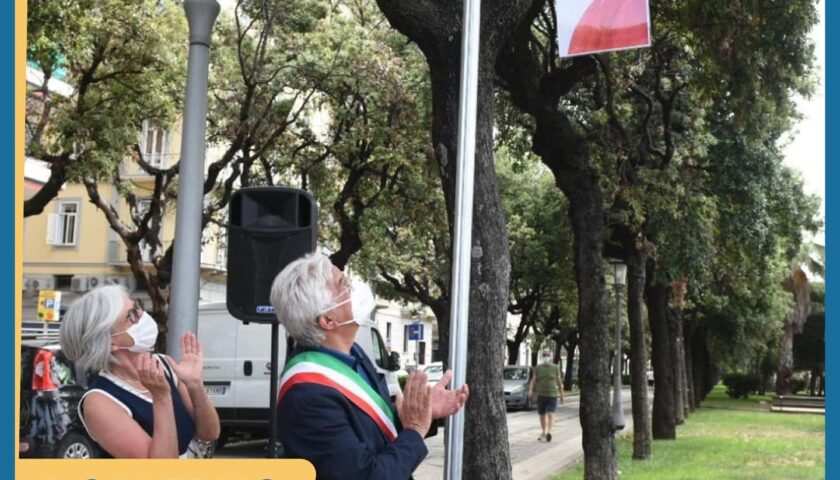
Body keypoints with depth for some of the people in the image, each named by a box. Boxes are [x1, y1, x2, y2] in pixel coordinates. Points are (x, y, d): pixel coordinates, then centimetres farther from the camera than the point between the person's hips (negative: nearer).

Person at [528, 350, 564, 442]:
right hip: (540, 394, 3)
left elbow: (559, 382, 4)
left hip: (552, 394, -3)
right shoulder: (538, 368, 4)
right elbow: (534, 380, 2)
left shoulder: (555, 368, 0)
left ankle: (549, 432, -33)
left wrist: (562, 395, 5)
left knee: (550, 414, -17)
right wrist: (531, 390, -15)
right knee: (542, 414, 11)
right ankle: (544, 432, 27)